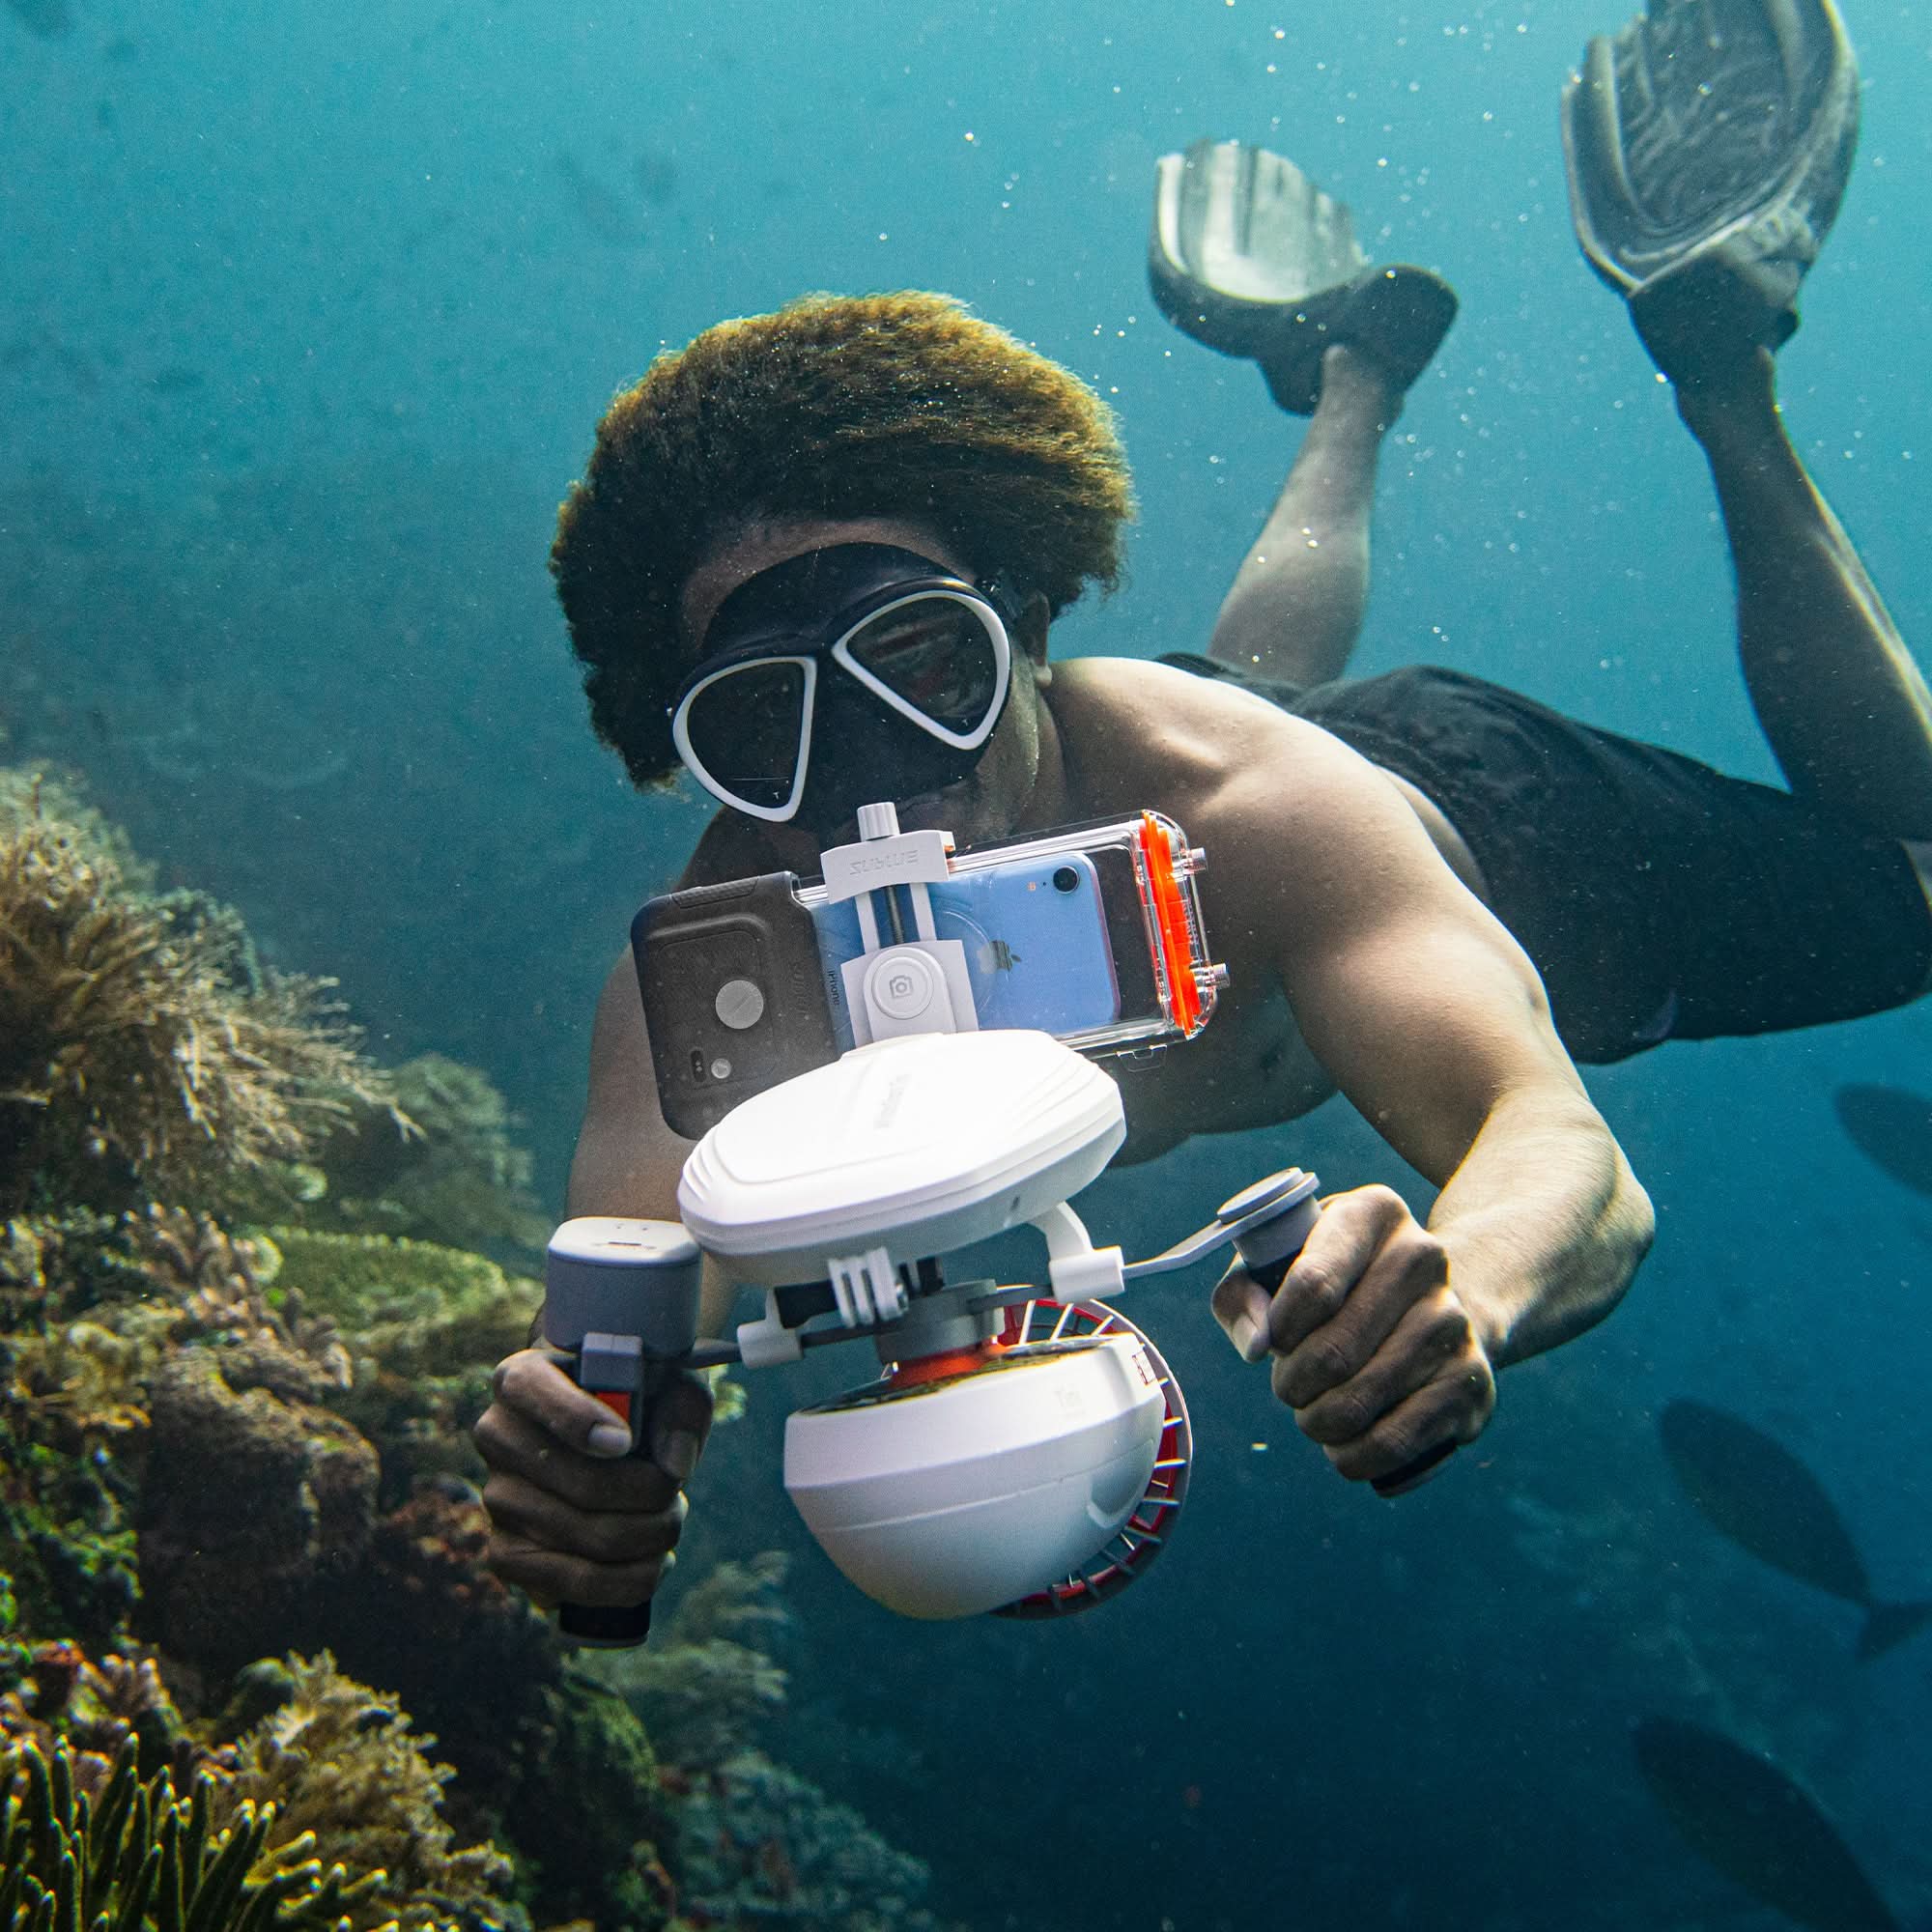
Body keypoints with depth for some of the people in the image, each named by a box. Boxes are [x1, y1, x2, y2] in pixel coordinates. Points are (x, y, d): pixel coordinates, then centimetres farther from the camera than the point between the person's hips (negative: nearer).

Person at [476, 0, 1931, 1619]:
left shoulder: (1243, 809, -49)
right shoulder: (706, 965, -39)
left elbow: (1577, 1164, -59)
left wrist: (1460, 1283, -82)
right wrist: (583, 1470, -71)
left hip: (1488, 822, -3)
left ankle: (1717, 359, 26)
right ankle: (1357, 364, 56)